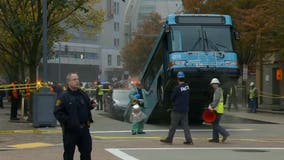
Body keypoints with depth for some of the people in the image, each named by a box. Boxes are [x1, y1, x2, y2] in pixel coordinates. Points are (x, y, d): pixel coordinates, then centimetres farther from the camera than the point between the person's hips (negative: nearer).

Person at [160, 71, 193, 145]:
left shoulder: (177, 88, -18)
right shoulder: (187, 86, 2)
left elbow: (172, 98, -9)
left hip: (177, 109, -6)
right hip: (185, 110, 6)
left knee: (173, 125, 3)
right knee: (185, 125, 9)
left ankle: (169, 139, 11)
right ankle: (189, 140, 4)